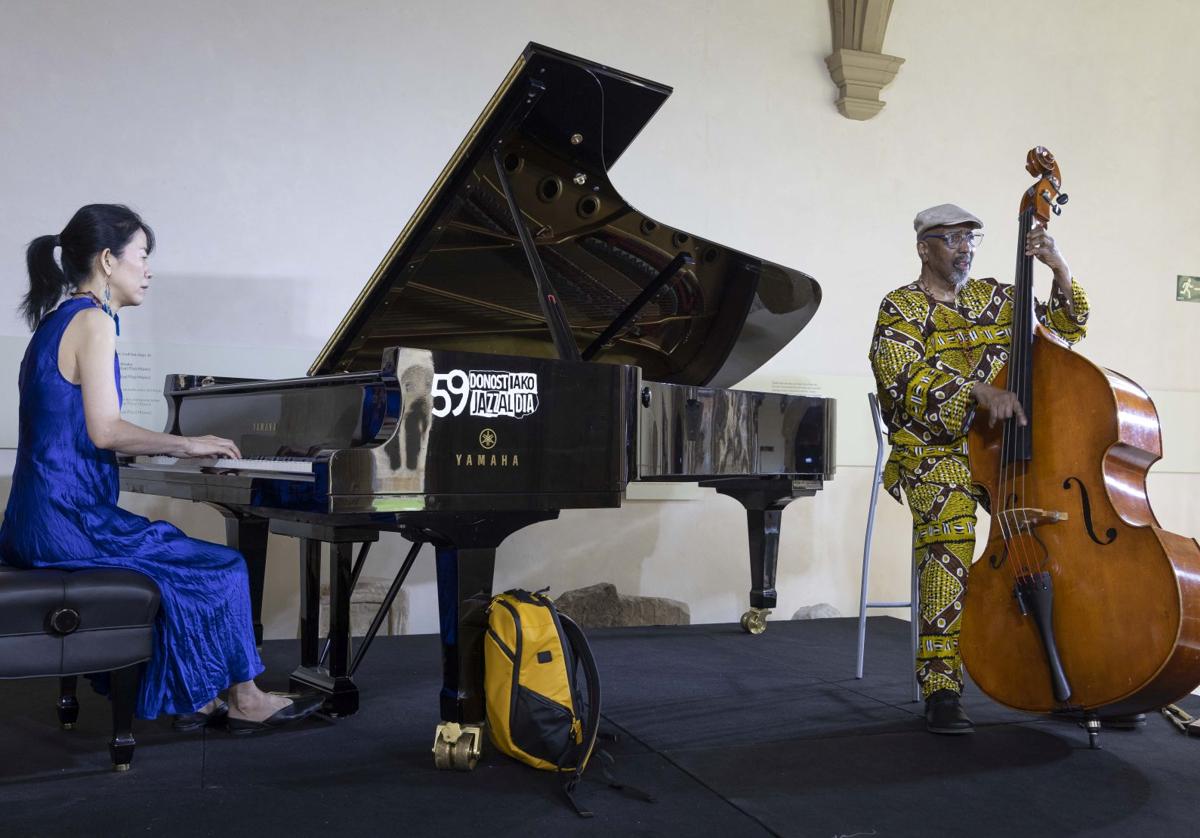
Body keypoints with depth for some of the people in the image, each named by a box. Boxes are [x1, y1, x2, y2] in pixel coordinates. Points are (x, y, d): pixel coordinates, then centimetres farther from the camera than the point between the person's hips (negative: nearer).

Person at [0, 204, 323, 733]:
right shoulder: (93, 321, -13)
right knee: (222, 567, 1)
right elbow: (104, 431, -22)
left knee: (182, 564, 21)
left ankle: (195, 699, 20)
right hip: (71, 521, -10)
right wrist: (184, 444, -8)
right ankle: (244, 700, 14)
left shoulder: (56, 321, 16)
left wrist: (172, 446, 19)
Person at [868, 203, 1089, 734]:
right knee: (951, 528, -34)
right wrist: (979, 394, -26)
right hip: (934, 449, -4)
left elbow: (1066, 327, 18)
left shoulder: (996, 298, 19)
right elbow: (903, 381, -11)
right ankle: (941, 687, -31)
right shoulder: (902, 307, 4)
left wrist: (1059, 269, 1)